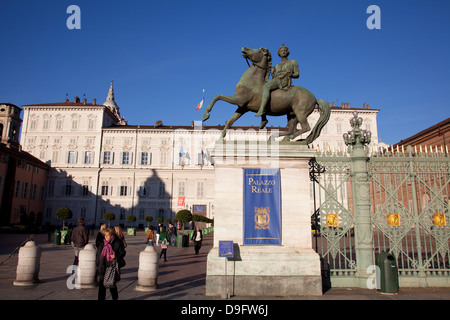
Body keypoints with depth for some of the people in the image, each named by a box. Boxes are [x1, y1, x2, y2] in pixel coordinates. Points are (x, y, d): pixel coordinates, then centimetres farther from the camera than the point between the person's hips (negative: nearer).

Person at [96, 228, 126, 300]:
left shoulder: (117, 244, -5)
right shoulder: (102, 244, 9)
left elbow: (122, 253, -1)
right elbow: (98, 255, 17)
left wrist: (116, 256, -18)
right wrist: (98, 264, 11)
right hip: (102, 268, 4)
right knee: (101, 285, 4)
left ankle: (115, 298, 26)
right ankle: (101, 298, 15)